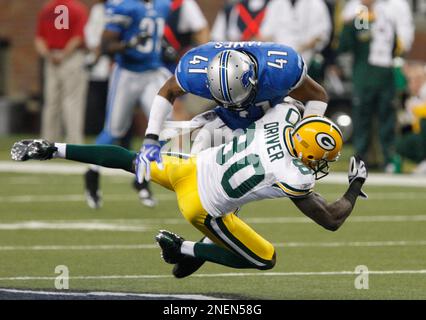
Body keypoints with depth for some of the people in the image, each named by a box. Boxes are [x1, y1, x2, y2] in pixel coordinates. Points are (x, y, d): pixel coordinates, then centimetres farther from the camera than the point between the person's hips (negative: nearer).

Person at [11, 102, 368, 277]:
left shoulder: (285, 114, -15)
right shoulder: (293, 180, -29)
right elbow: (332, 220, -18)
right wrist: (356, 186, -5)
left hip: (191, 168, 5)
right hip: (203, 208, -5)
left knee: (132, 160, 27)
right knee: (264, 259, 9)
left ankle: (52, 150, 22)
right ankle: (185, 250, 12)